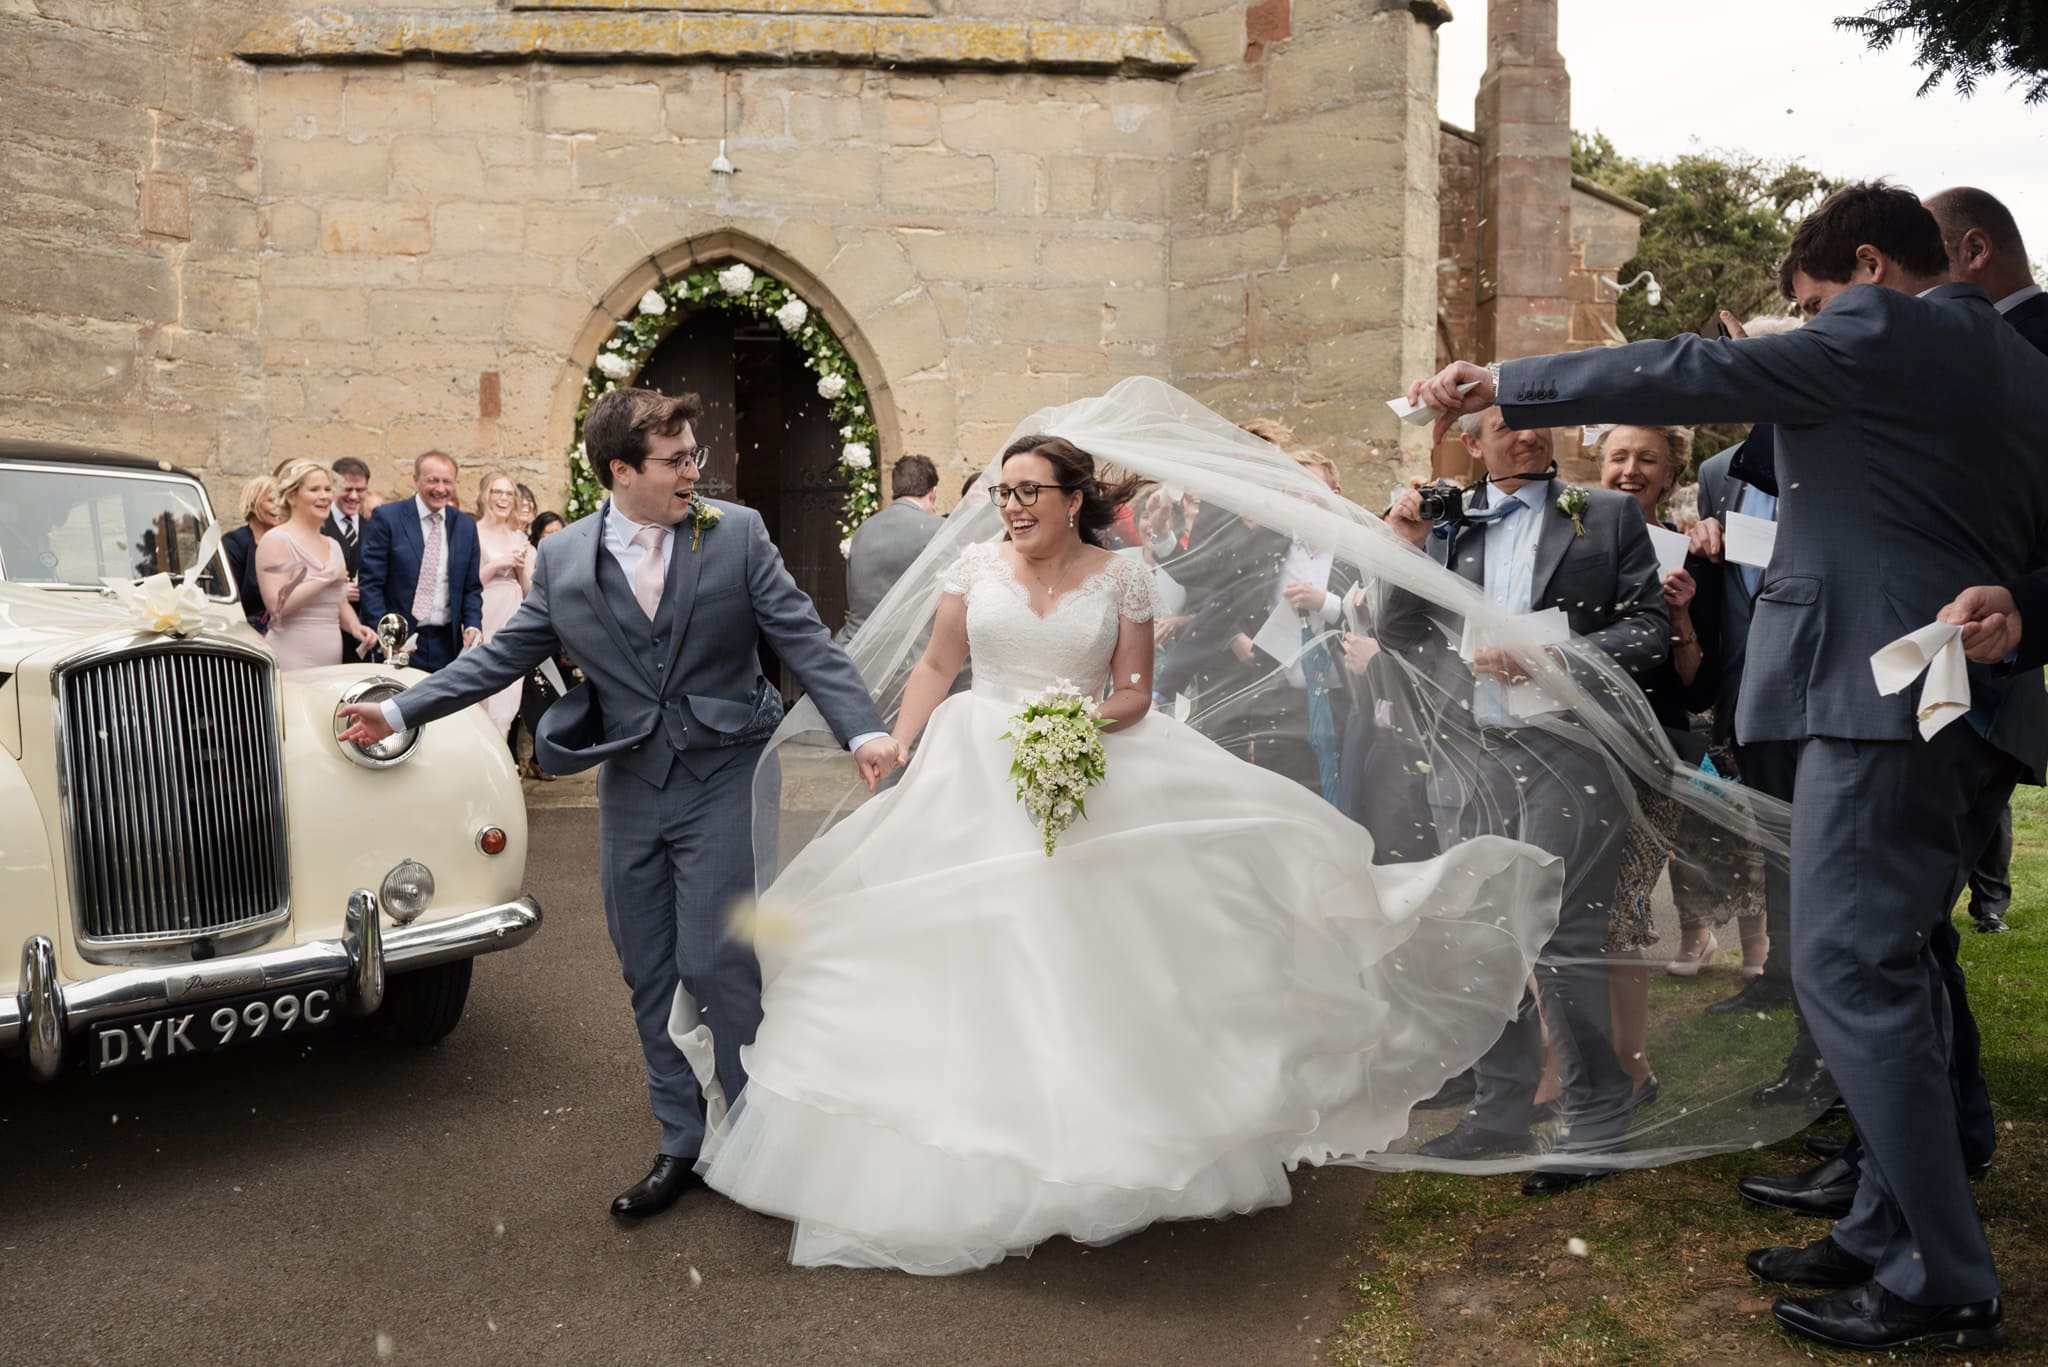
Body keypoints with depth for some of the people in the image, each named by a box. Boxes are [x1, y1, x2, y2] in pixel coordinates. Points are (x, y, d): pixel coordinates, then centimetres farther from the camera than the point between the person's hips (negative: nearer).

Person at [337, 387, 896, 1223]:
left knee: (714, 961, -8)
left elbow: (803, 639, -6)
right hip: (629, 793, 4)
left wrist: (863, 728, -18)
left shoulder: (737, 534, -3)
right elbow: (503, 656, 10)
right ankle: (682, 1147, 24)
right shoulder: (563, 559, 3)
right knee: (651, 980, 9)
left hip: (720, 783, -3)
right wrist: (403, 710, 7)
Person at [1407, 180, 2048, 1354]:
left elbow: (1687, 376, -11)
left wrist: (1499, 384, -7)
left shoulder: (1880, 333, -6)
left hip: (1884, 697, -10)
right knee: (1893, 969, 14)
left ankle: (1948, 1283, 1)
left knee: (1851, 974, -6)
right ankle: (1889, 1235, 22)